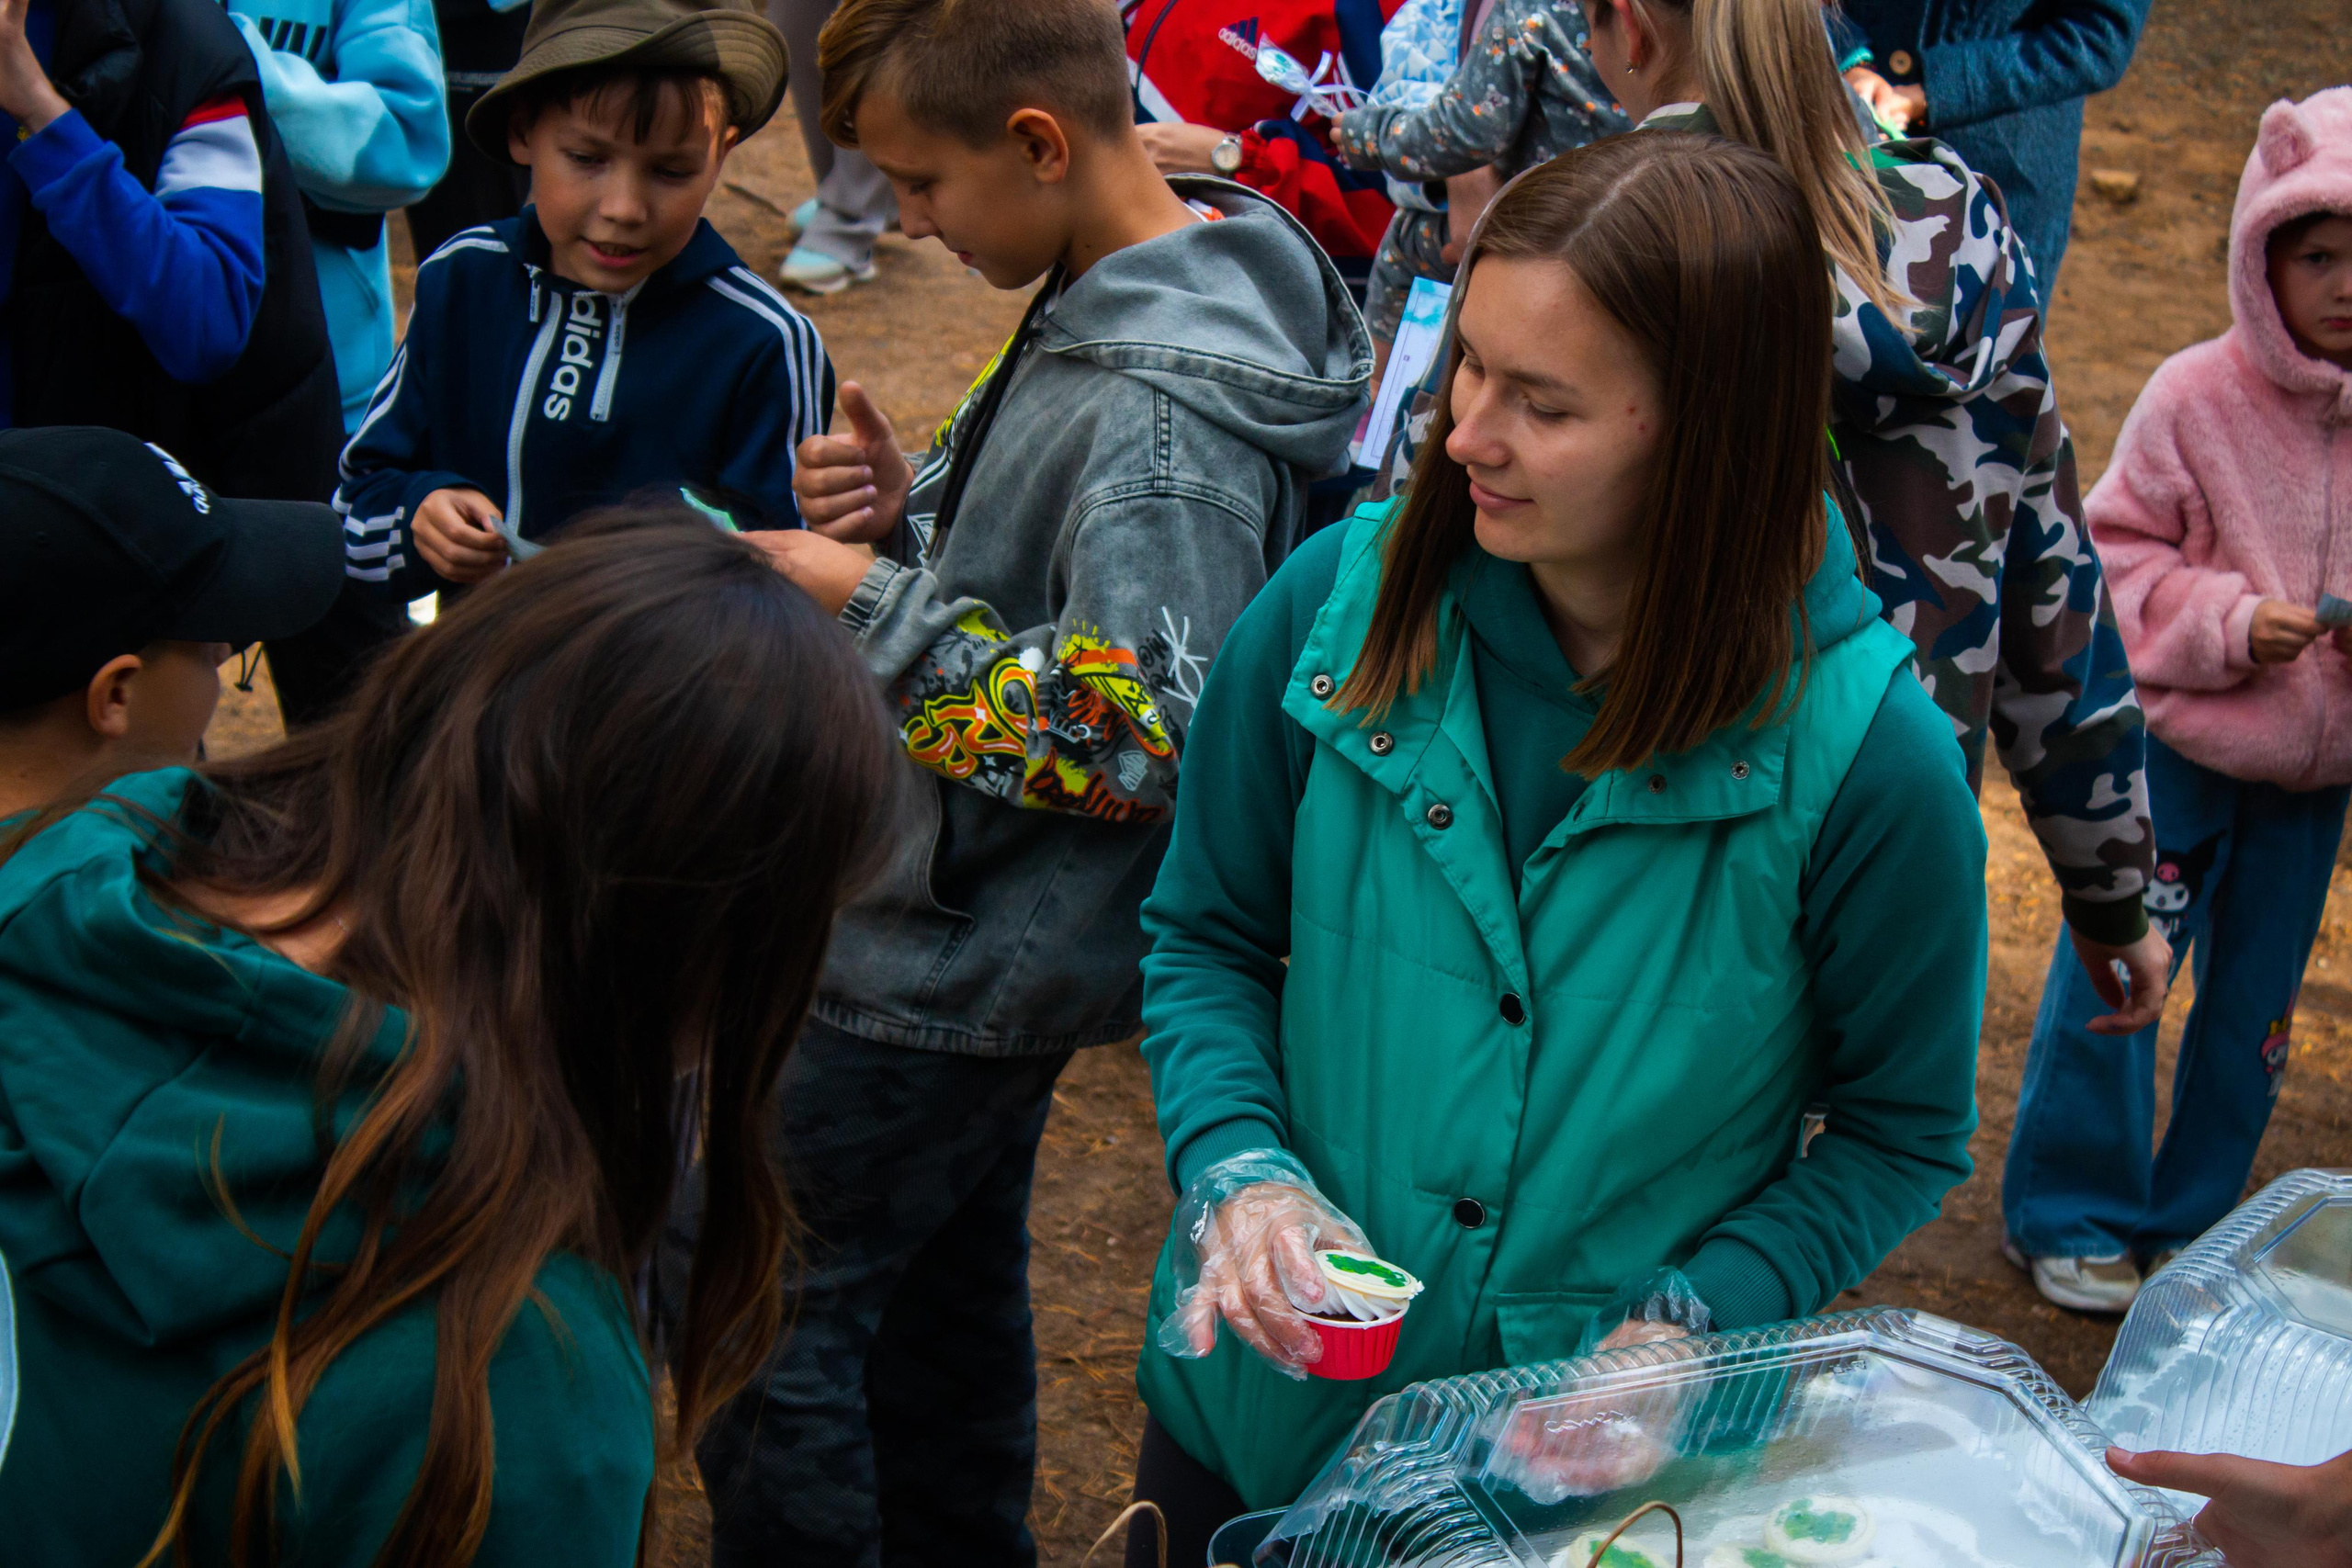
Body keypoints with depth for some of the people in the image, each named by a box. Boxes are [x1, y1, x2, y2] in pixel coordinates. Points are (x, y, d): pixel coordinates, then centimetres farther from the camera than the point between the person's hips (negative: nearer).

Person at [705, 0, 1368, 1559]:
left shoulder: (1164, 413, -28)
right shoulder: (1110, 301, 2)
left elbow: (1137, 739, -30)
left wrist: (876, 604, -24)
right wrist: (918, 508, -4)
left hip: (963, 956, -10)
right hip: (991, 940, 10)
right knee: (947, 1272, 25)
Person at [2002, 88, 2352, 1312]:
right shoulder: (2197, 399, -15)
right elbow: (2118, 550, -9)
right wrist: (2228, 623, -23)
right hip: (2178, 743, -4)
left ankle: (2190, 1220, 33)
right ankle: (2069, 1214, 24)